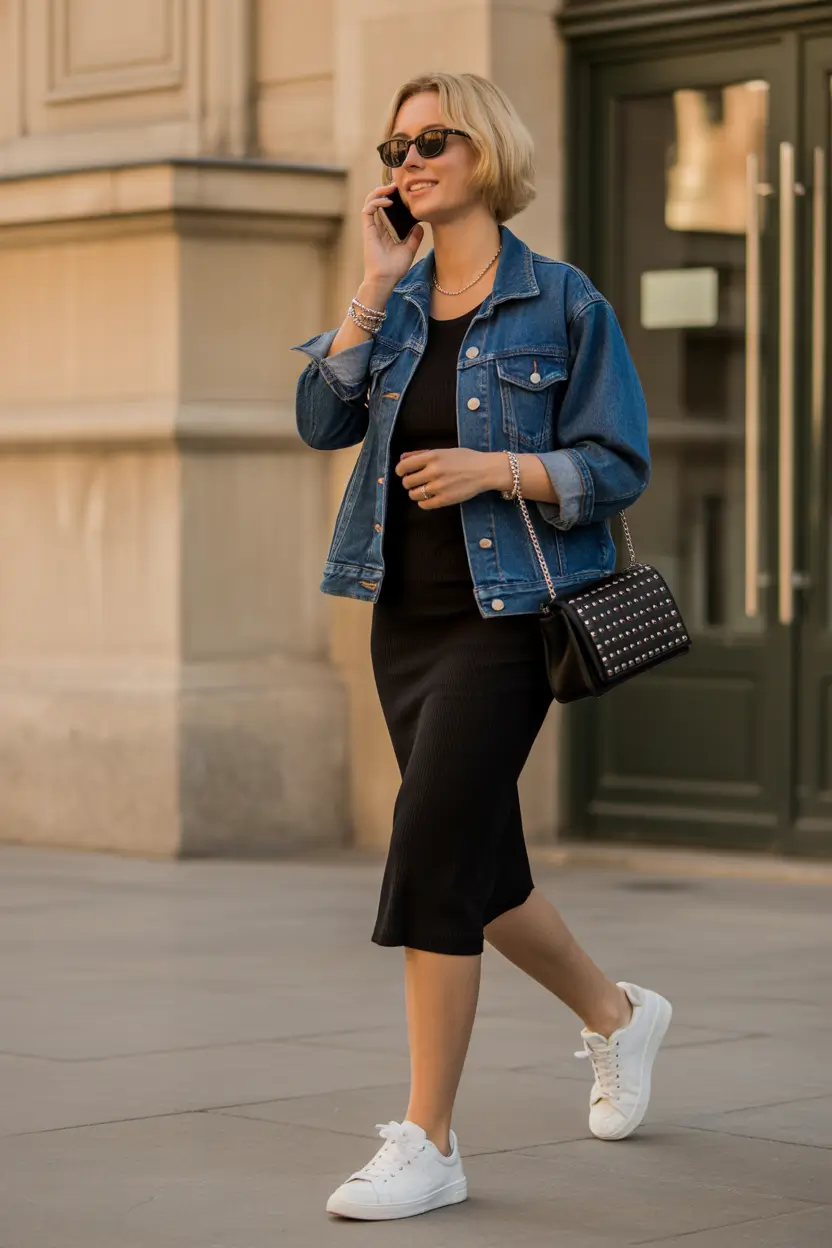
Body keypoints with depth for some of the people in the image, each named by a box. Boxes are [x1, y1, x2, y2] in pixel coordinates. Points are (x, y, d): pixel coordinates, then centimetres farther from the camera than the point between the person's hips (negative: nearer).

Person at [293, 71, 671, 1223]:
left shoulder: (561, 303, -3)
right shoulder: (392, 303, 11)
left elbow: (619, 467, -5)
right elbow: (322, 420, -4)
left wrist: (495, 467, -18)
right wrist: (378, 284, -8)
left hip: (506, 611, -6)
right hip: (405, 612, 6)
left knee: (432, 852, -15)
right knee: (477, 864, 14)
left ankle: (427, 1146, -9)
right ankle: (618, 1015, 40)